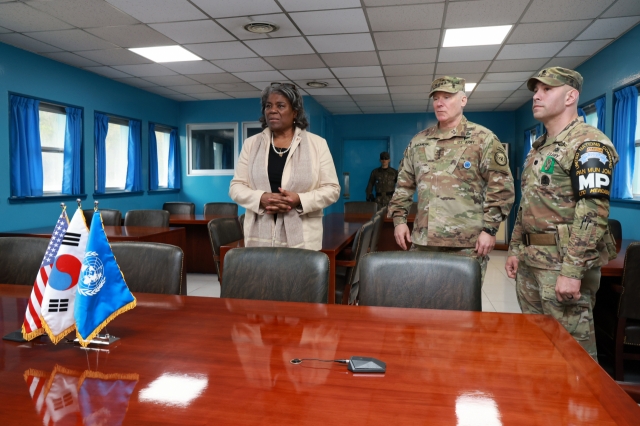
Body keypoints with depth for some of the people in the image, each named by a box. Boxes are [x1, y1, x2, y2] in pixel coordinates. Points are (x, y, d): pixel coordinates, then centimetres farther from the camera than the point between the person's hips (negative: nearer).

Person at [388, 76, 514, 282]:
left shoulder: (483, 138, -2)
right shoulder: (418, 141, 12)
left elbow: (501, 186, -6)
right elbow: (404, 184, 17)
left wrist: (489, 229, -11)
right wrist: (399, 219, 8)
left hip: (467, 243, -4)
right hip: (423, 241, 5)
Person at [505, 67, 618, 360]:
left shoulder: (588, 144, -12)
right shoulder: (539, 148, 17)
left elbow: (593, 211, -21)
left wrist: (572, 271, -25)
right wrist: (515, 250, 17)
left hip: (563, 263, -9)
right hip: (530, 260, 9)